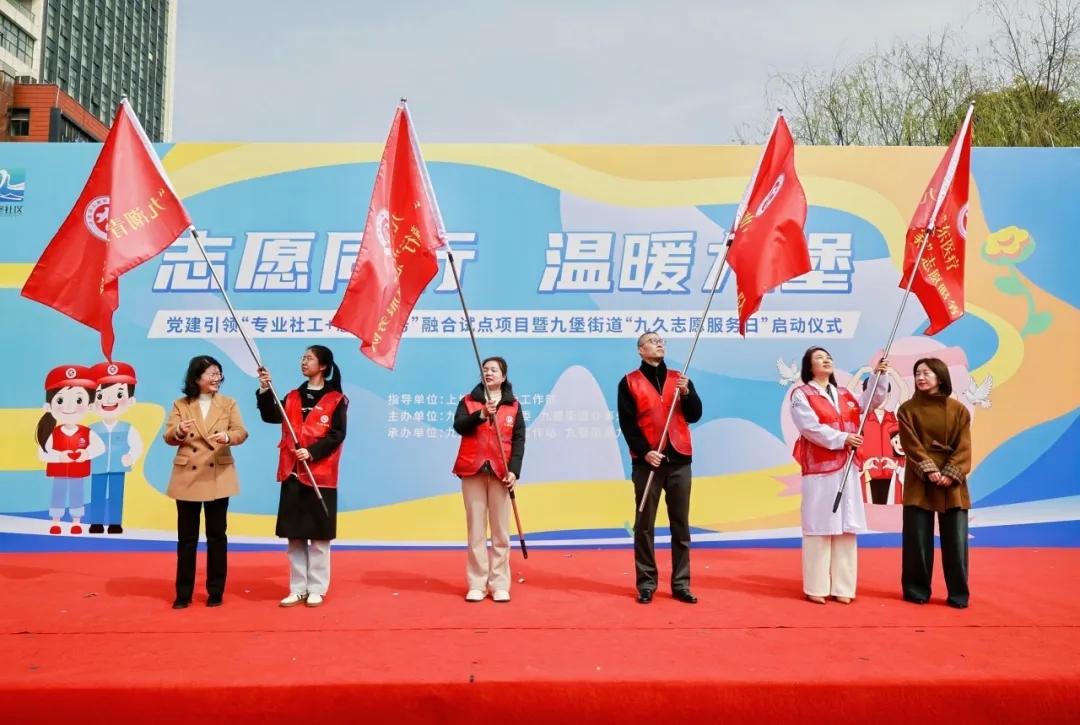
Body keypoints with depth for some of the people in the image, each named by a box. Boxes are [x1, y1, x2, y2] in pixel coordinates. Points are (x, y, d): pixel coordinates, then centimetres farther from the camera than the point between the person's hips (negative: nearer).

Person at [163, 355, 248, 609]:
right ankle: (183, 593, 15)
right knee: (186, 537, 5)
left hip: (218, 477, 0)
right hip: (188, 477, 0)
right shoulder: (180, 404, 4)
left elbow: (242, 432, -4)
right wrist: (179, 432, -25)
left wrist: (228, 437, -27)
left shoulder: (228, 403, 4)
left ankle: (215, 591, 15)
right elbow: (168, 437, -2)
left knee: (217, 536, 5)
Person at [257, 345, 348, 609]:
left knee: (319, 536, 2)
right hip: (292, 474, 5)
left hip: (320, 475, -5)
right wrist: (265, 390, -12)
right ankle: (298, 589, 18)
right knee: (294, 535, 9)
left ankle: (317, 589, 12)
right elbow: (270, 416, 0)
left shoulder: (336, 400, -2)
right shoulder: (292, 397, 13)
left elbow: (337, 435, -9)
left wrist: (312, 452, -20)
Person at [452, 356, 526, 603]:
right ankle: (476, 585, 7)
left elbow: (519, 440, 2)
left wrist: (514, 470, -10)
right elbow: (458, 425, -8)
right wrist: (481, 415, -24)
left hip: (500, 472, 0)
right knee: (476, 529, 2)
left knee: (501, 530, 2)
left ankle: (499, 584, 8)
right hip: (473, 471, 0)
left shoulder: (513, 405, 8)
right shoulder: (468, 401, 9)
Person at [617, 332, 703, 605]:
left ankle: (681, 584, 12)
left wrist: (687, 392, -10)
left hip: (679, 460, 3)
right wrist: (644, 451, -14)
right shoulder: (629, 382, 4)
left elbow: (694, 416, 6)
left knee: (681, 524, 5)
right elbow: (627, 423, -3)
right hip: (646, 462, -3)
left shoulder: (679, 379, 14)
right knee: (645, 525, 1)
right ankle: (646, 584, 9)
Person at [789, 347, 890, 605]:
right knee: (819, 528, -4)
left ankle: (842, 587, 13)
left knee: (846, 528, 6)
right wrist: (842, 439, -18)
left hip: (847, 469, 6)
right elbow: (811, 427, -13)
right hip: (819, 470, -6)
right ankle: (816, 588, 2)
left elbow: (871, 401, 14)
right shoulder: (801, 395, -2)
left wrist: (880, 376, 1)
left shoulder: (845, 395, 19)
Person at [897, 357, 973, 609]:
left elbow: (964, 448, -2)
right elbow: (911, 445, -6)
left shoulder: (958, 410, 4)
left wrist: (951, 474, -15)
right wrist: (929, 470, -18)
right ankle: (917, 591, 14)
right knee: (917, 539, 2)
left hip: (953, 484, 1)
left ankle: (959, 594, 14)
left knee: (956, 540, 2)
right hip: (919, 482, 0)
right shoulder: (907, 409, 3)